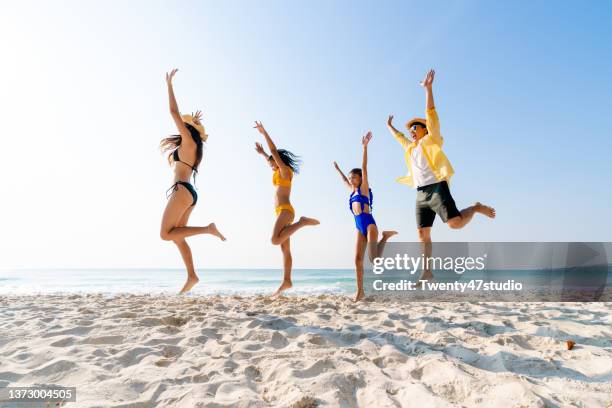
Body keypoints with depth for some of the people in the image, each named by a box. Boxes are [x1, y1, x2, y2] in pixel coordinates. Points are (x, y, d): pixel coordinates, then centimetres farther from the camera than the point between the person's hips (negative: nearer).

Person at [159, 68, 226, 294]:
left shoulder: (188, 141, -1)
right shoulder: (190, 147, 22)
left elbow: (174, 112, -4)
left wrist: (169, 84, 2)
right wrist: (195, 122, 47)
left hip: (182, 190, -10)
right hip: (189, 193, 10)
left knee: (166, 233, -11)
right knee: (177, 237, 7)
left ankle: (207, 228, -14)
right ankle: (191, 276, 4)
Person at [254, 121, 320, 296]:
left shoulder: (286, 170, -1)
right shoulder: (280, 173, 22)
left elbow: (275, 152, -7)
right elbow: (271, 161, 42)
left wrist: (264, 132, -5)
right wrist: (262, 153, 51)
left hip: (285, 210, -10)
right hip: (282, 212, 10)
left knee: (275, 240, -28)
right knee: (285, 249, 4)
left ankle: (302, 222, -16)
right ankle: (286, 281, 3)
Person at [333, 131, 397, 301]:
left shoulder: (364, 188, 2)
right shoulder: (352, 191, 19)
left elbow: (364, 167, -7)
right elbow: (344, 180, 39)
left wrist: (365, 146, -14)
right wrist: (338, 169, 51)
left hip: (369, 223, -7)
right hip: (359, 227, 7)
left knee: (374, 258, -16)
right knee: (358, 259, -2)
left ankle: (386, 236, 10)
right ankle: (360, 291, 3)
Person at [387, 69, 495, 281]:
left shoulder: (430, 140, 7)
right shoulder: (410, 147, 24)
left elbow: (431, 114, -3)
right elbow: (399, 137, 44)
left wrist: (428, 88, -9)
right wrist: (390, 126, 58)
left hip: (437, 189, -6)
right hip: (421, 194, 6)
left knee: (456, 223, -19)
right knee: (423, 234, 0)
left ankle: (477, 208, 12)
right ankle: (427, 272, 4)